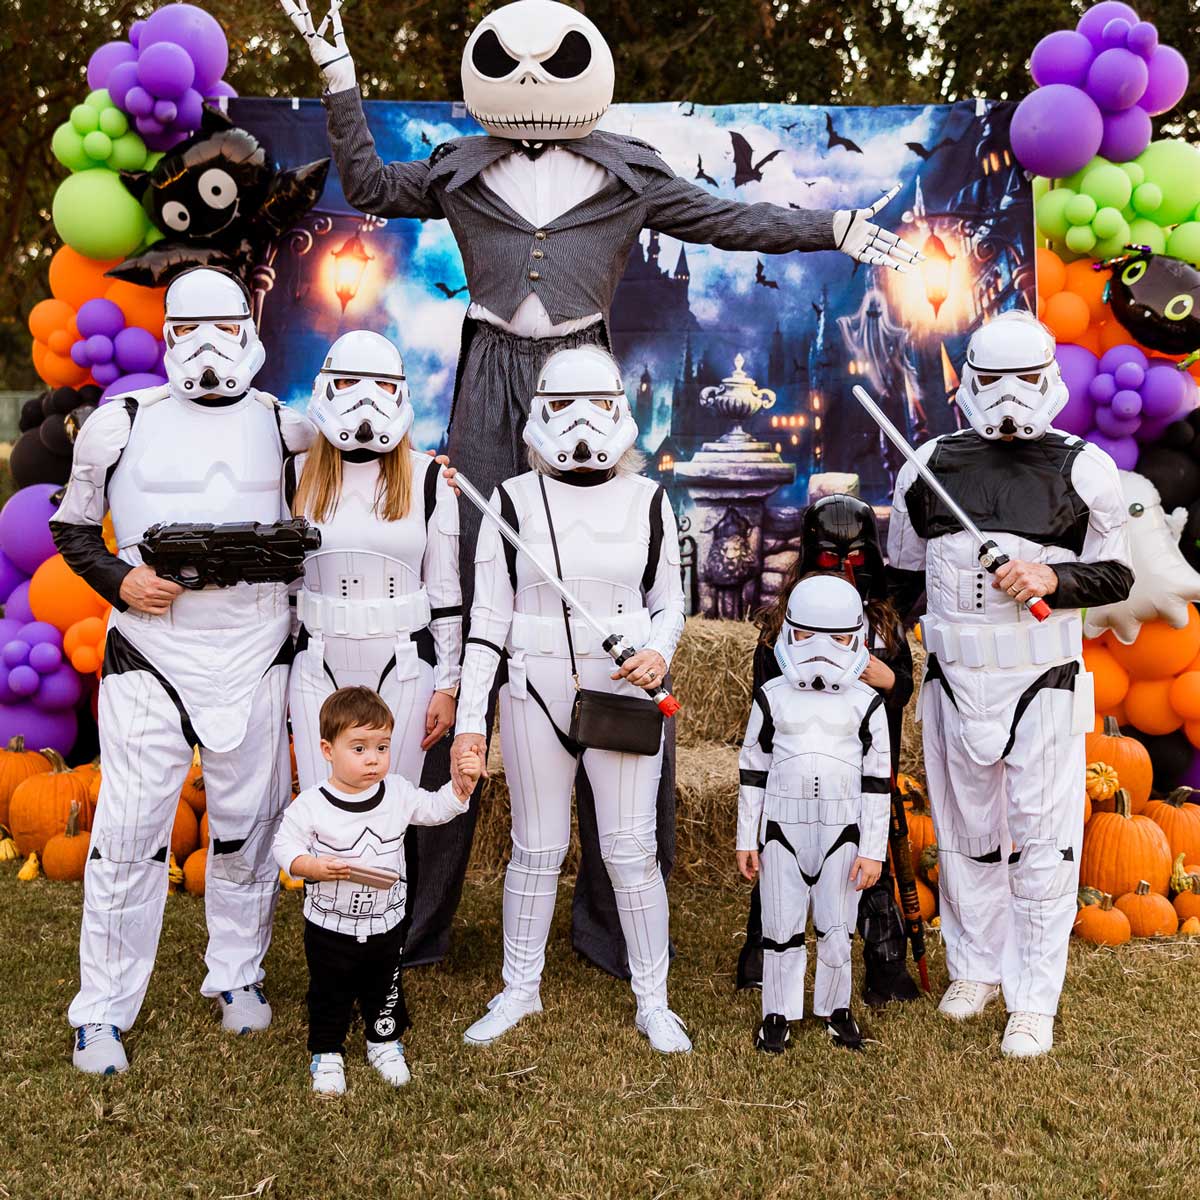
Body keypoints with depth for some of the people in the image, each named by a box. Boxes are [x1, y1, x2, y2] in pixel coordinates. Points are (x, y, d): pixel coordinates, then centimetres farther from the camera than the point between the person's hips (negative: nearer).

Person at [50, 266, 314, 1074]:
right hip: (150, 652, -2)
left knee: (249, 823, 11)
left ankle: (238, 973, 30)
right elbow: (73, 529, 9)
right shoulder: (122, 425, 0)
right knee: (130, 829, -1)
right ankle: (103, 1011, 12)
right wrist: (121, 581, -9)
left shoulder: (284, 426, 5)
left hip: (254, 653, 2)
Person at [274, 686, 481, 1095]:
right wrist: (316, 867, -30)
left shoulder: (398, 794, -7)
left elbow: (437, 808, 4)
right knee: (329, 995, 14)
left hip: (386, 923, 3)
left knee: (385, 990, 20)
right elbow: (286, 846, -13)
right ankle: (327, 1053, 34)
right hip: (330, 928, -3)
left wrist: (463, 783, -12)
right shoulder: (310, 805, -18)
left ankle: (384, 1043, 42)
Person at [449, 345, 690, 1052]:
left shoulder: (648, 502, 4)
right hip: (536, 694, 0)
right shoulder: (514, 501, 1)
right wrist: (470, 719, -2)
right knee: (537, 850, 8)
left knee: (632, 851, 3)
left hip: (625, 694, 0)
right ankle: (521, 990, 26)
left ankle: (653, 1002, 18)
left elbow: (670, 603, 12)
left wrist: (660, 652, -11)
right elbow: (489, 617, 2)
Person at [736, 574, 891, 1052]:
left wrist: (873, 848, -2)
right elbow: (753, 768, 5)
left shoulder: (865, 703, -1)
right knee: (782, 925, 6)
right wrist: (746, 838, 4)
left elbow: (877, 778, 1)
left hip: (842, 829, 0)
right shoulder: (772, 698, 1)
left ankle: (835, 1007, 26)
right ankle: (779, 1011, 19)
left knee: (836, 927, 8)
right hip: (783, 826, 0)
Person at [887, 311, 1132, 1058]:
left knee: (1044, 843, -2)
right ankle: (976, 967, 30)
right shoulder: (929, 464, 6)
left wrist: (1052, 579, -15)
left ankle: (1035, 1001, 9)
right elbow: (903, 574, 16)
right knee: (965, 835, 12)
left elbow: (1117, 574, 3)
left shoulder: (1084, 470, -2)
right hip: (954, 680, 3)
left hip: (1043, 682, -3)